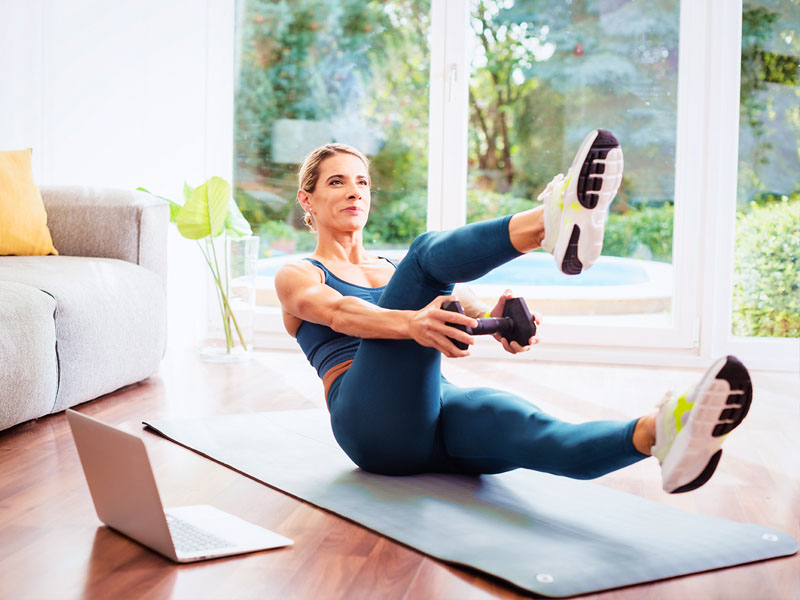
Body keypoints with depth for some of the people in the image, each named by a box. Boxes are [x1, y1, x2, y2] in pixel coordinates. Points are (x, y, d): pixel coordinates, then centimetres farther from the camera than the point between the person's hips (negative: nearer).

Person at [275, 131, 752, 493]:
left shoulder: (396, 271, 30)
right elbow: (339, 313, -11)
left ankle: (659, 433, -63)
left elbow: (452, 298, 5)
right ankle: (553, 217, -54)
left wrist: (498, 321, -21)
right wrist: (411, 323, -35)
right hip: (376, 424, -4)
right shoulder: (297, 278, 16)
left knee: (528, 429, -33)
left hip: (441, 410, 4)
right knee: (429, 251, -25)